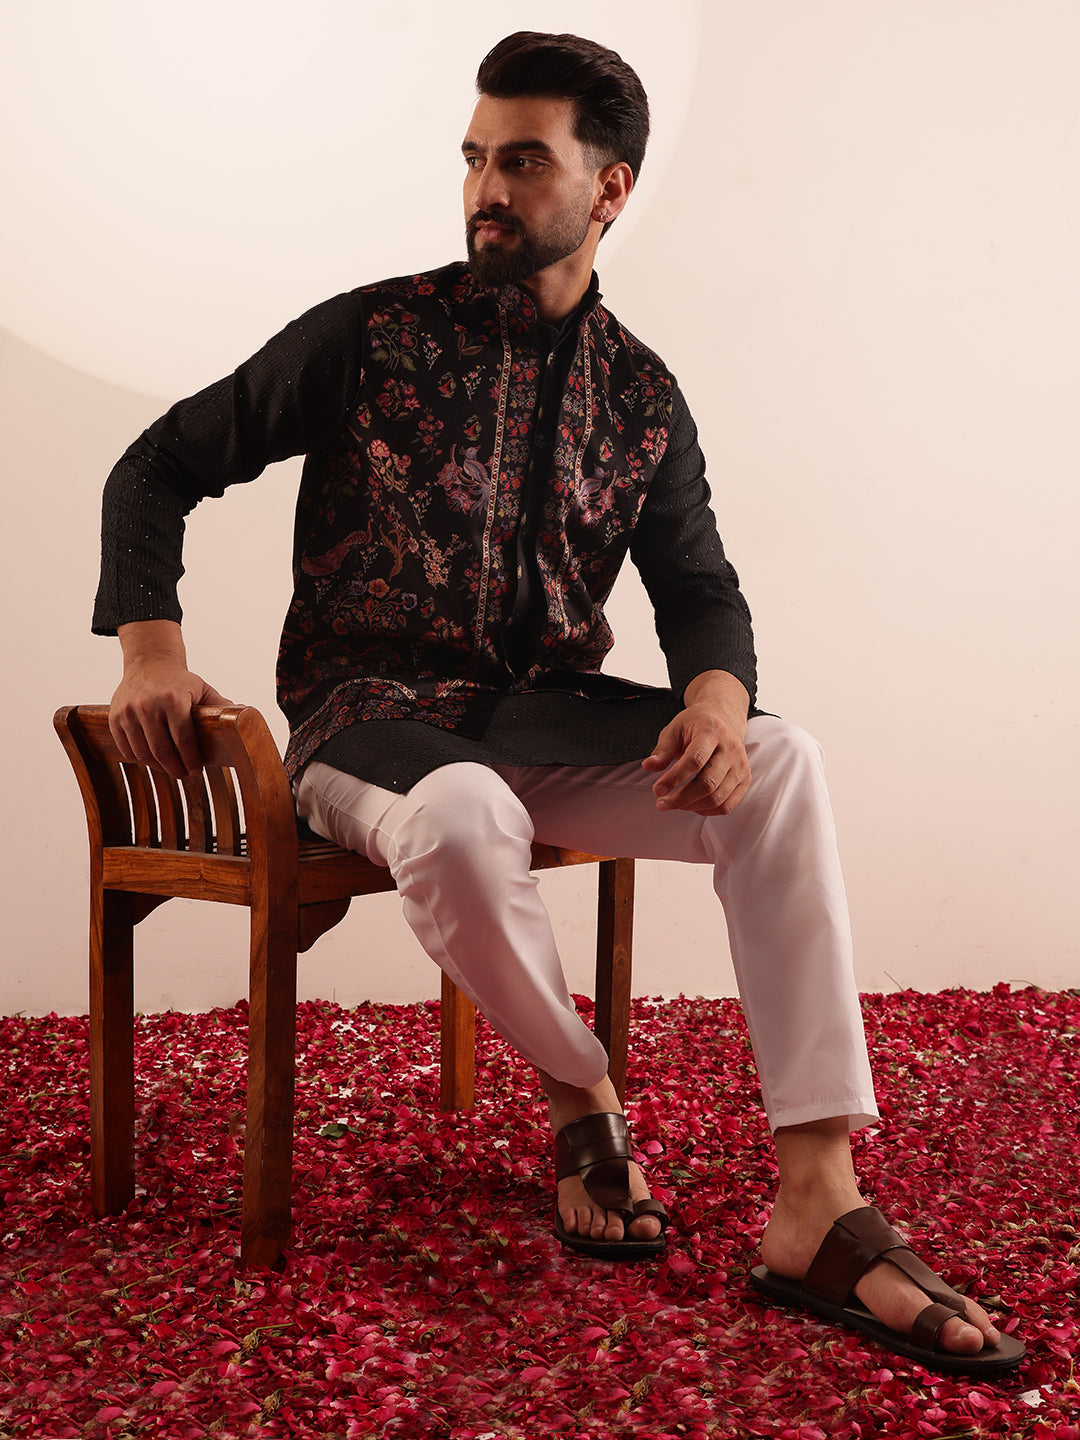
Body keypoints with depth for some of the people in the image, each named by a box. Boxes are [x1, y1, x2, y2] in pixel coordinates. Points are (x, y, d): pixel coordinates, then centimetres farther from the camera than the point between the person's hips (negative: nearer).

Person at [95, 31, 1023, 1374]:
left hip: (546, 712, 3)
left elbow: (699, 585, 8)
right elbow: (160, 466, 5)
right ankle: (584, 1098, -9)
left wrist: (717, 691, -18)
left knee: (780, 762, -25)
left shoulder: (642, 395, 9)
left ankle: (819, 1212, -29)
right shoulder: (373, 334, 0)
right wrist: (150, 648, -12)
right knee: (462, 818, -40)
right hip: (371, 710, -3)